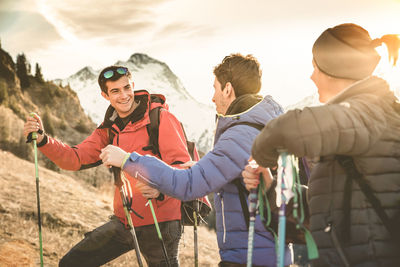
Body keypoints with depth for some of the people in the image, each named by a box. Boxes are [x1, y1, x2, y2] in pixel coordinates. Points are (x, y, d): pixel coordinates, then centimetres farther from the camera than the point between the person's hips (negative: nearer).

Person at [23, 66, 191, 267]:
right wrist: (42, 140, -11)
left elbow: (182, 165, -17)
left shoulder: (160, 118, -10)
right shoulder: (109, 128, 11)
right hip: (122, 222, 7)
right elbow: (76, 159, 5)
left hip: (159, 223, -6)